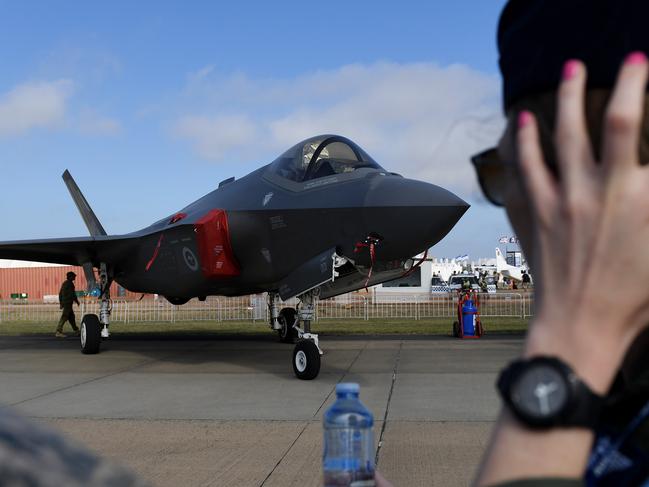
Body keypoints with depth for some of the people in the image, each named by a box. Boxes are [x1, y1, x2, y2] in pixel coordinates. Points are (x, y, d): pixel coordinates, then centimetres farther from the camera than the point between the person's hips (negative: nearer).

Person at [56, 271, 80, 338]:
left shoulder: (64, 283, 17)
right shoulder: (70, 283, -10)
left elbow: (60, 294, 21)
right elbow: (72, 294, -13)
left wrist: (61, 303, 22)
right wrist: (77, 301, -3)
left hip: (64, 302, 10)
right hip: (68, 302, -10)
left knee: (71, 317, 16)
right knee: (64, 317, -12)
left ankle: (76, 331, 24)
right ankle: (58, 332, -17)